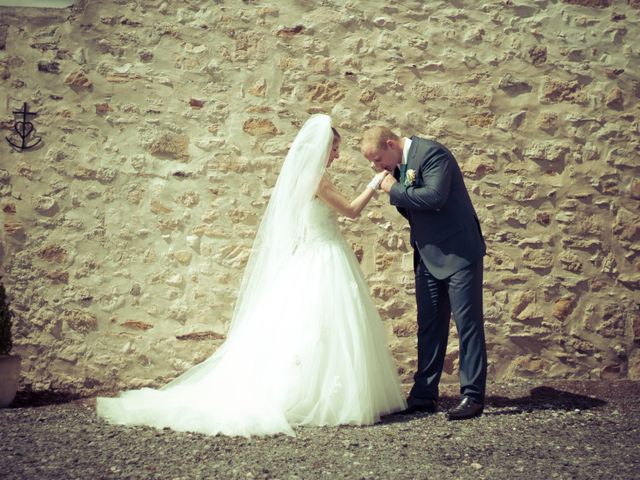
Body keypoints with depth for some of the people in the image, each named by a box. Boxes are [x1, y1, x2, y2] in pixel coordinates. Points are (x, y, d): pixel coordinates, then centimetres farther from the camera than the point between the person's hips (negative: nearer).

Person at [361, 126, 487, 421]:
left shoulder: (432, 154, -16)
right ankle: (424, 395, 17)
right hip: (428, 257, 9)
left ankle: (473, 397, 1)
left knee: (468, 322, -3)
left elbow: (434, 196, -29)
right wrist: (395, 193, -4)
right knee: (429, 325, 10)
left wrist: (395, 191, -17)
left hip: (459, 252, -9)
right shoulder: (399, 165, 10)